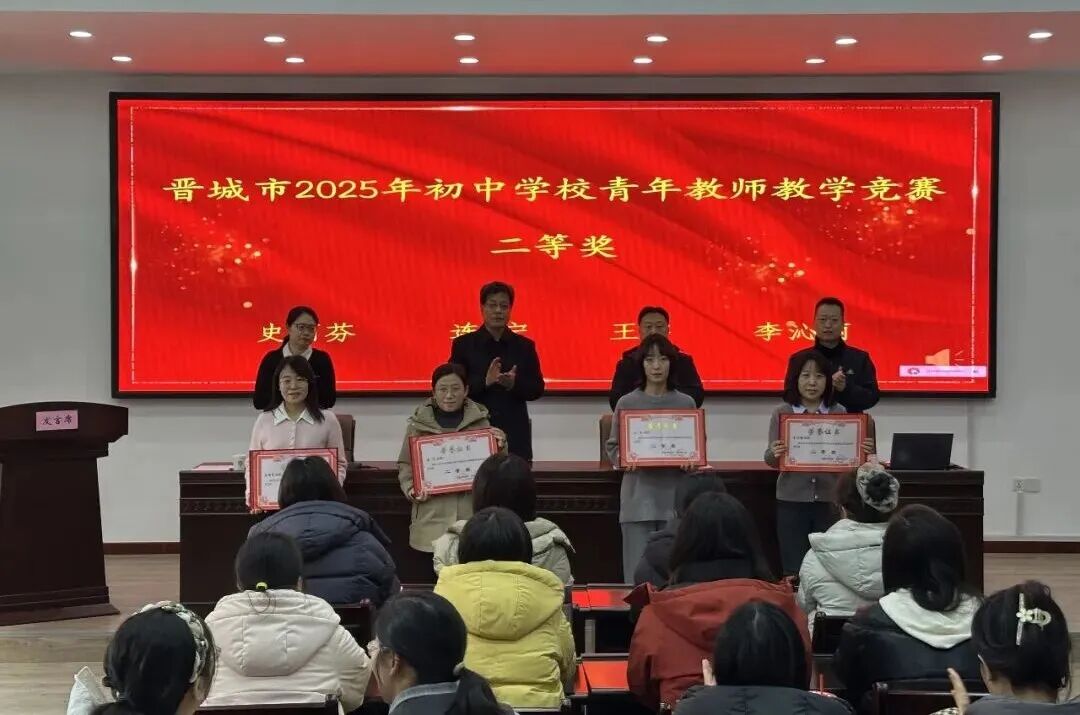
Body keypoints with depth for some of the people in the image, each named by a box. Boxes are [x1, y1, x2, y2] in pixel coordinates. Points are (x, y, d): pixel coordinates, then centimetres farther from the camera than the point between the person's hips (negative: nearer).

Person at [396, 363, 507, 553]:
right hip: (432, 516, 0)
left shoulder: (480, 421, 6)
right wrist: (410, 489, -6)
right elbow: (405, 465, 11)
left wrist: (500, 447, -5)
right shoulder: (418, 424, 4)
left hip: (472, 512, 0)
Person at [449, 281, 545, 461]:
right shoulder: (463, 345, 5)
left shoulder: (524, 346, 9)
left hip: (515, 435, 1)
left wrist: (514, 384, -13)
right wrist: (484, 382, -16)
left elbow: (537, 389, 7)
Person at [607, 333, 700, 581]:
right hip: (638, 499, -1)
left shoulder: (686, 403, 5)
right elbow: (612, 446, 6)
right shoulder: (627, 403, 3)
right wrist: (623, 459, -14)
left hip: (675, 498, 1)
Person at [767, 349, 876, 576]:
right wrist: (773, 454, -23)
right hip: (792, 500, -1)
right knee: (794, 570, 1)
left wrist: (863, 452, -14)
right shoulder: (782, 413, 0)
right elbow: (771, 459, -1)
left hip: (830, 499, 1)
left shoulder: (839, 413, 3)